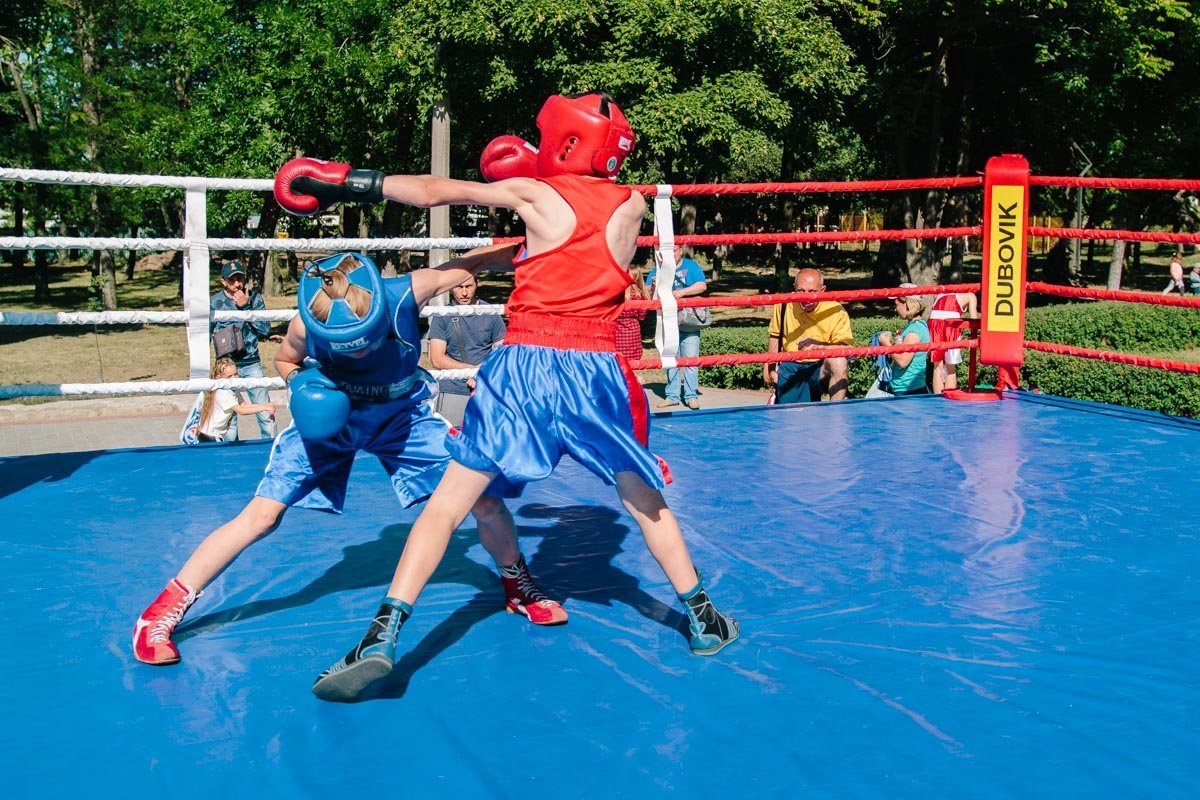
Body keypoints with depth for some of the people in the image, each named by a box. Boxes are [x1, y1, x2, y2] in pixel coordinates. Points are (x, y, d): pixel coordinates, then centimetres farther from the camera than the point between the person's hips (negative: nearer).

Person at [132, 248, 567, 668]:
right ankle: (162, 613, 3)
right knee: (262, 515, -11)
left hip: (402, 413, 1)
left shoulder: (407, 293, -34)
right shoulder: (305, 329, -30)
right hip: (328, 418, -1)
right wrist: (303, 389, -27)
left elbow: (474, 261, -18)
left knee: (484, 498, -9)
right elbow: (285, 361, -5)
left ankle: (518, 586, 21)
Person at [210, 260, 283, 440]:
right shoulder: (214, 302, -3)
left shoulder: (254, 297, 0)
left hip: (252, 363, 1)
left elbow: (265, 329, -7)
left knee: (266, 412, 0)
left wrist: (246, 306, -14)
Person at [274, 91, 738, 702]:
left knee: (447, 503, 1)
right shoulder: (631, 207, 8)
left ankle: (382, 636, -6)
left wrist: (353, 182, 12)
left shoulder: (535, 194, 1)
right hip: (596, 371, 3)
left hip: (523, 365, -2)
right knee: (645, 499, 20)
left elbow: (436, 191, 4)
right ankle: (702, 619, 27)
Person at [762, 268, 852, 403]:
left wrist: (818, 345, -37)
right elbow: (775, 337, 12)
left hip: (820, 367, -2)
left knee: (838, 362, -34)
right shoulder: (785, 305, -5)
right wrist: (768, 366, 12)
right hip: (790, 367, 2)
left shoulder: (836, 311, -15)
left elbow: (845, 348, -22)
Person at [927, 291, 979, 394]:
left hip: (933, 321, 4)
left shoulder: (942, 294, 32)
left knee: (938, 367, 11)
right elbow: (973, 320, 8)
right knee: (951, 368, 5)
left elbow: (931, 310, 18)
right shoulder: (970, 296, 19)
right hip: (951, 322, -4)